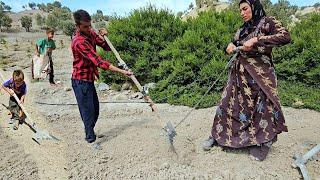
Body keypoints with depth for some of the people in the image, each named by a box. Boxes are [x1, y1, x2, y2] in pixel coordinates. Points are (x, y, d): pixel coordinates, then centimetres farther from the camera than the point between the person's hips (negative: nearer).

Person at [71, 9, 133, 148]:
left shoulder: (90, 33, 3)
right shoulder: (79, 41, -24)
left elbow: (107, 47, 5)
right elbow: (98, 61, -31)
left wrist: (104, 37, -16)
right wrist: (122, 71, -34)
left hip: (88, 79, 9)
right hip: (81, 81, -9)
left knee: (95, 110, 18)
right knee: (88, 112, -2)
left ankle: (89, 134, 36)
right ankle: (91, 139, 12)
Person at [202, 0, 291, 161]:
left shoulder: (267, 22, -2)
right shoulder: (242, 29, 15)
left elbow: (285, 37, -17)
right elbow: (235, 44, 20)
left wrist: (256, 40, -23)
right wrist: (232, 45, -4)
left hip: (259, 74, -5)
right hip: (239, 74, 5)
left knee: (261, 108, 1)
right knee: (228, 103, 3)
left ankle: (262, 142, 20)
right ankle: (218, 135, 15)